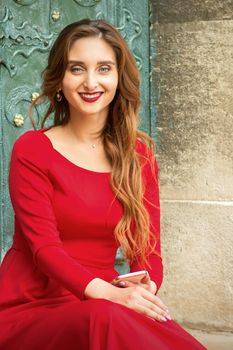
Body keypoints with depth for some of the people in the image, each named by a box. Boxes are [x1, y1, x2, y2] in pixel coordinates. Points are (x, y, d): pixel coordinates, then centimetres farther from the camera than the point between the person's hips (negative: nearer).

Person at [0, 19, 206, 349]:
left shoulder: (139, 155, 8)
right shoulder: (31, 150, -3)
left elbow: (147, 248, 4)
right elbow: (44, 245, -12)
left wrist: (146, 291, -21)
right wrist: (108, 294, -30)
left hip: (98, 306, 3)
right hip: (31, 310, -3)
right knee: (104, 320, -37)